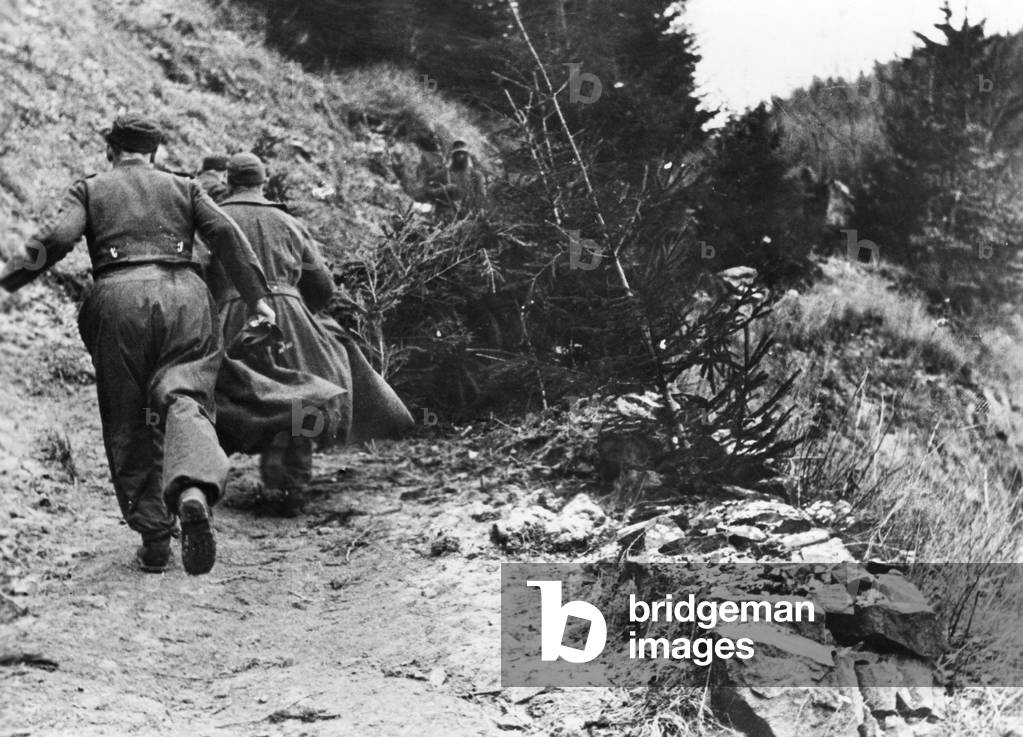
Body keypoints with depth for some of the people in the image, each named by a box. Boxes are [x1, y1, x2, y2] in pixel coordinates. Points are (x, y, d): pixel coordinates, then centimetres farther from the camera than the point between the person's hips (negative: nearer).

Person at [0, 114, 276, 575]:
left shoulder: (88, 190, 18)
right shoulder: (182, 188, 21)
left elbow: (57, 238, 0)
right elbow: (225, 234, 6)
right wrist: (256, 296, 3)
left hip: (118, 297, 0)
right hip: (183, 295, 1)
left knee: (128, 425, 7)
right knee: (184, 400, -9)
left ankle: (154, 539, 5)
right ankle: (195, 490, -41)